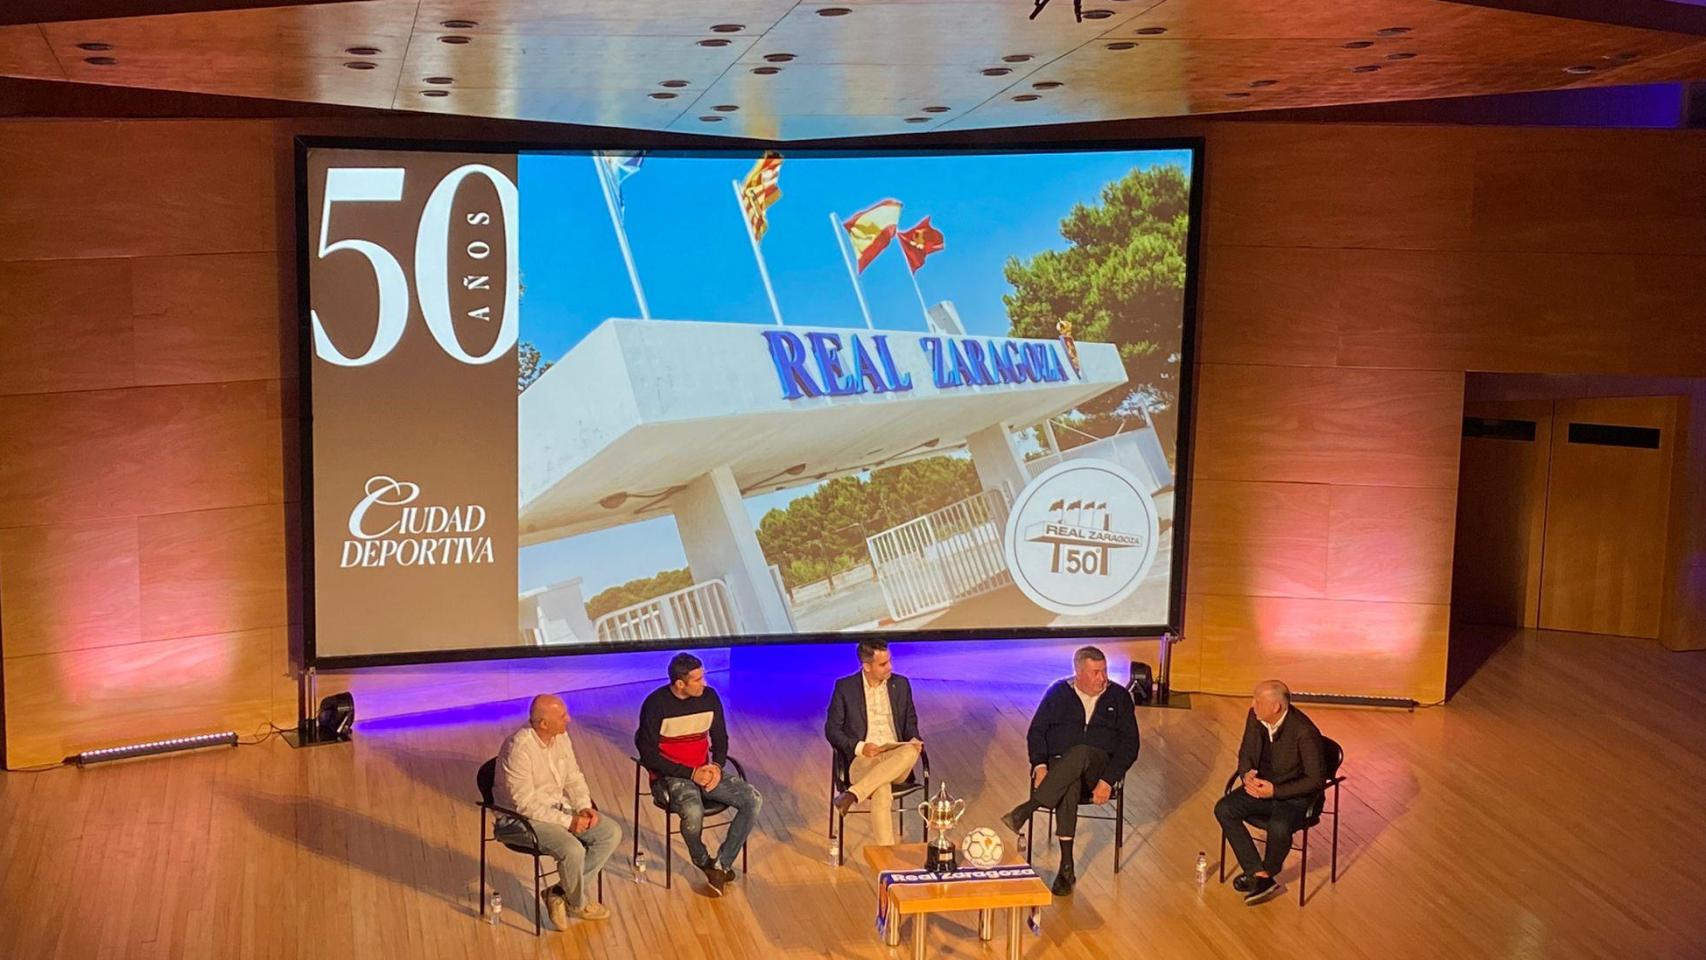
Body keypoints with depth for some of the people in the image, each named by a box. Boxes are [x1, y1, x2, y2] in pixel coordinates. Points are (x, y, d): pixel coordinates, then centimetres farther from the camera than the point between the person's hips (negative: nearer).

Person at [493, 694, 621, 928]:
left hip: (558, 807, 8)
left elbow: (574, 777, 10)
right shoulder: (518, 748, -26)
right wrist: (567, 821, -23)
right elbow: (525, 805, -25)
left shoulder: (561, 737, -1)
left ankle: (562, 892, 0)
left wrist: (584, 807, -8)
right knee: (572, 850, -30)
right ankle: (578, 904, 1)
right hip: (522, 819, -8)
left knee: (611, 832, -6)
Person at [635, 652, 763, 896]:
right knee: (693, 812, -36)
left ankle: (721, 864, -9)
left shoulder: (709, 697, 0)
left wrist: (717, 766, -9)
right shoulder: (656, 705, -14)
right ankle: (703, 863, -4)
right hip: (670, 776, -5)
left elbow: (720, 739, 12)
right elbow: (649, 756, -12)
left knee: (753, 800, -16)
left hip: (703, 772, 5)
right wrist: (690, 773, -18)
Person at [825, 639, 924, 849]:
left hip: (895, 758, 4)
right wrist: (858, 747, -13)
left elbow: (910, 721, 22)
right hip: (862, 759, -4)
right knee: (882, 791, -38)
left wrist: (914, 739, -3)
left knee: (911, 751, -35)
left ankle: (853, 793, -34)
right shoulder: (845, 687, 3)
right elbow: (832, 730, 5)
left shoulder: (901, 684, 13)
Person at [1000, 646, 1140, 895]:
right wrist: (1040, 766, -13)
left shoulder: (1119, 696, 7)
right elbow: (1036, 732, 6)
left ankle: (1025, 811, -43)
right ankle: (1066, 867, -39)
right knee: (1069, 786, -38)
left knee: (1079, 754, -38)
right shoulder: (1059, 692, 9)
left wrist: (1108, 780, -12)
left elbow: (1130, 744, 2)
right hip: (1058, 766, 0)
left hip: (1099, 769, 0)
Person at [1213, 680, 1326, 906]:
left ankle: (1268, 872, -1)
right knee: (1223, 809, -17)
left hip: (1294, 794, -6)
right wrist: (1246, 774, -13)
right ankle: (1260, 876, -13)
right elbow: (1246, 752, 10)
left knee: (1278, 827, -35)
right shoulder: (1255, 717, -7)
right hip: (1262, 786, 7)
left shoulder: (1304, 732, -25)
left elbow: (1317, 780, -19)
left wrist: (1275, 791, -24)